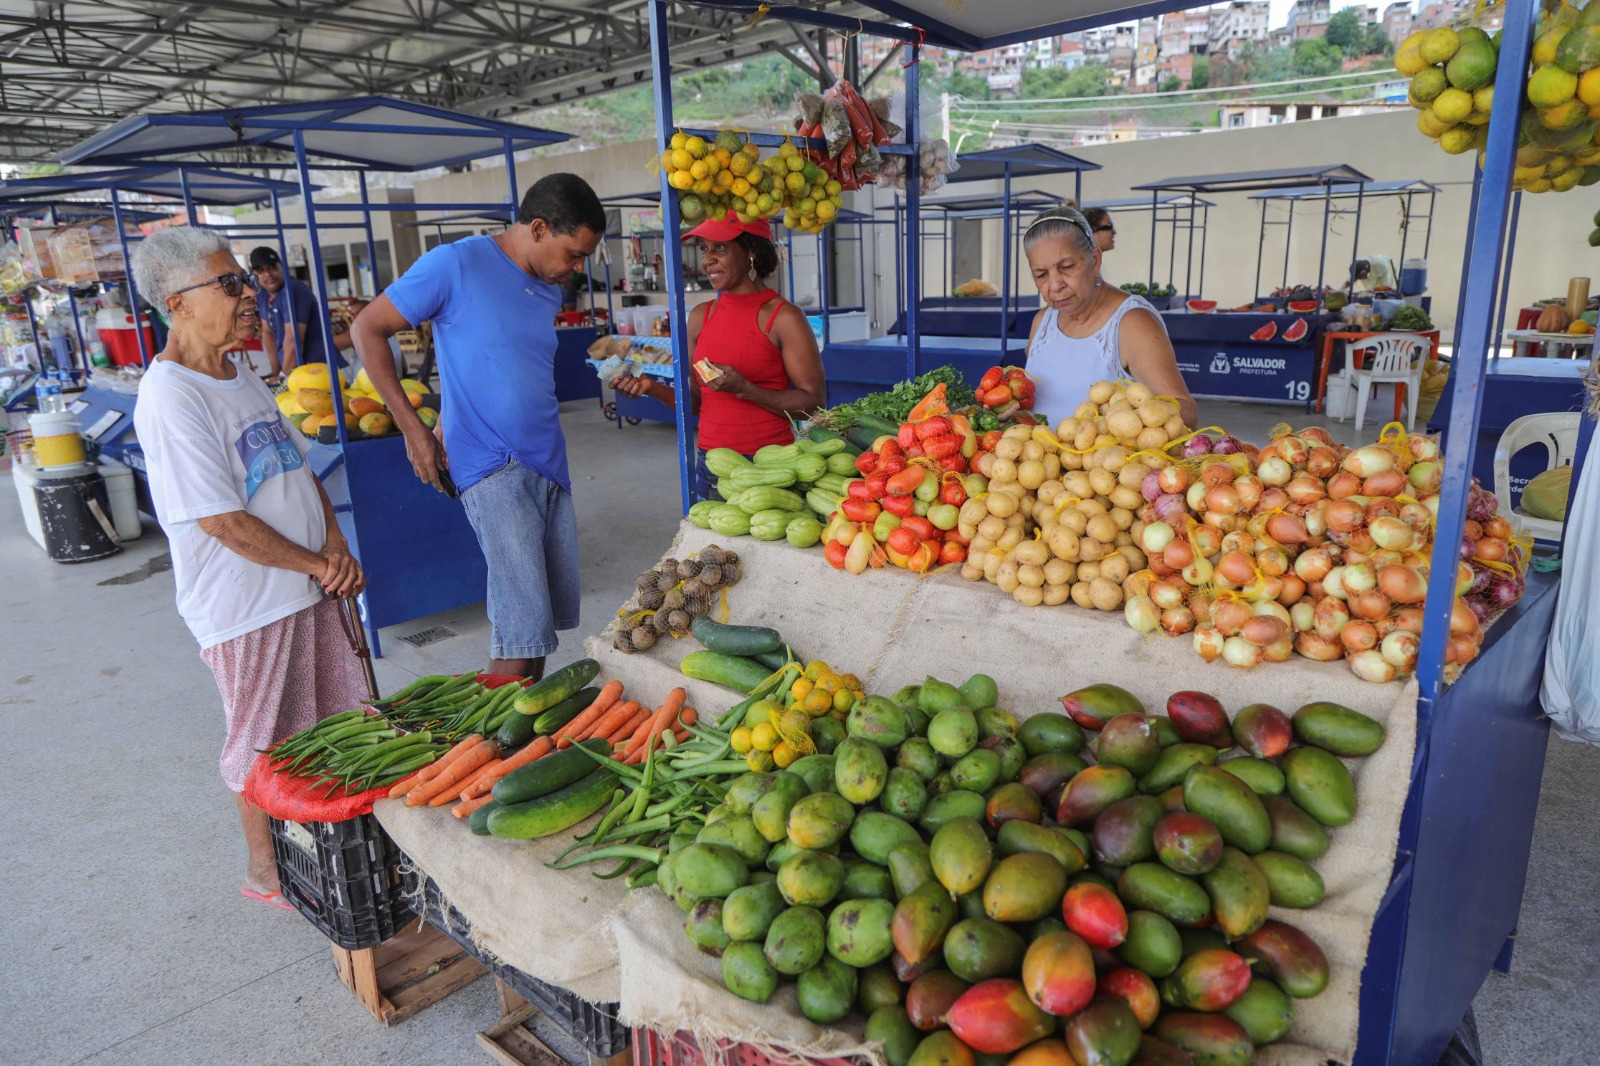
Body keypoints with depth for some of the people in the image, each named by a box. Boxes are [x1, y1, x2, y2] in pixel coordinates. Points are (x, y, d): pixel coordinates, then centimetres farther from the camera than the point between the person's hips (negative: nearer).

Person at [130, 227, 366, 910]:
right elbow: (222, 521, -21)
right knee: (265, 748, 8)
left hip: (306, 587, 8)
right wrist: (318, 564, -11)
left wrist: (335, 546, -1)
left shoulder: (241, 380, 10)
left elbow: (300, 471, 15)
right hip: (246, 605, -8)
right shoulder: (170, 397, -19)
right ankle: (267, 872, 28)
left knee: (334, 725, 17)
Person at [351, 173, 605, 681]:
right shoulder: (457, 264, -8)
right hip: (493, 467, -7)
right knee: (526, 626, -12)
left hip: (550, 465, 7)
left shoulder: (550, 290, 13)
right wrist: (413, 428, -8)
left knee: (548, 616, 11)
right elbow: (367, 328, -3)